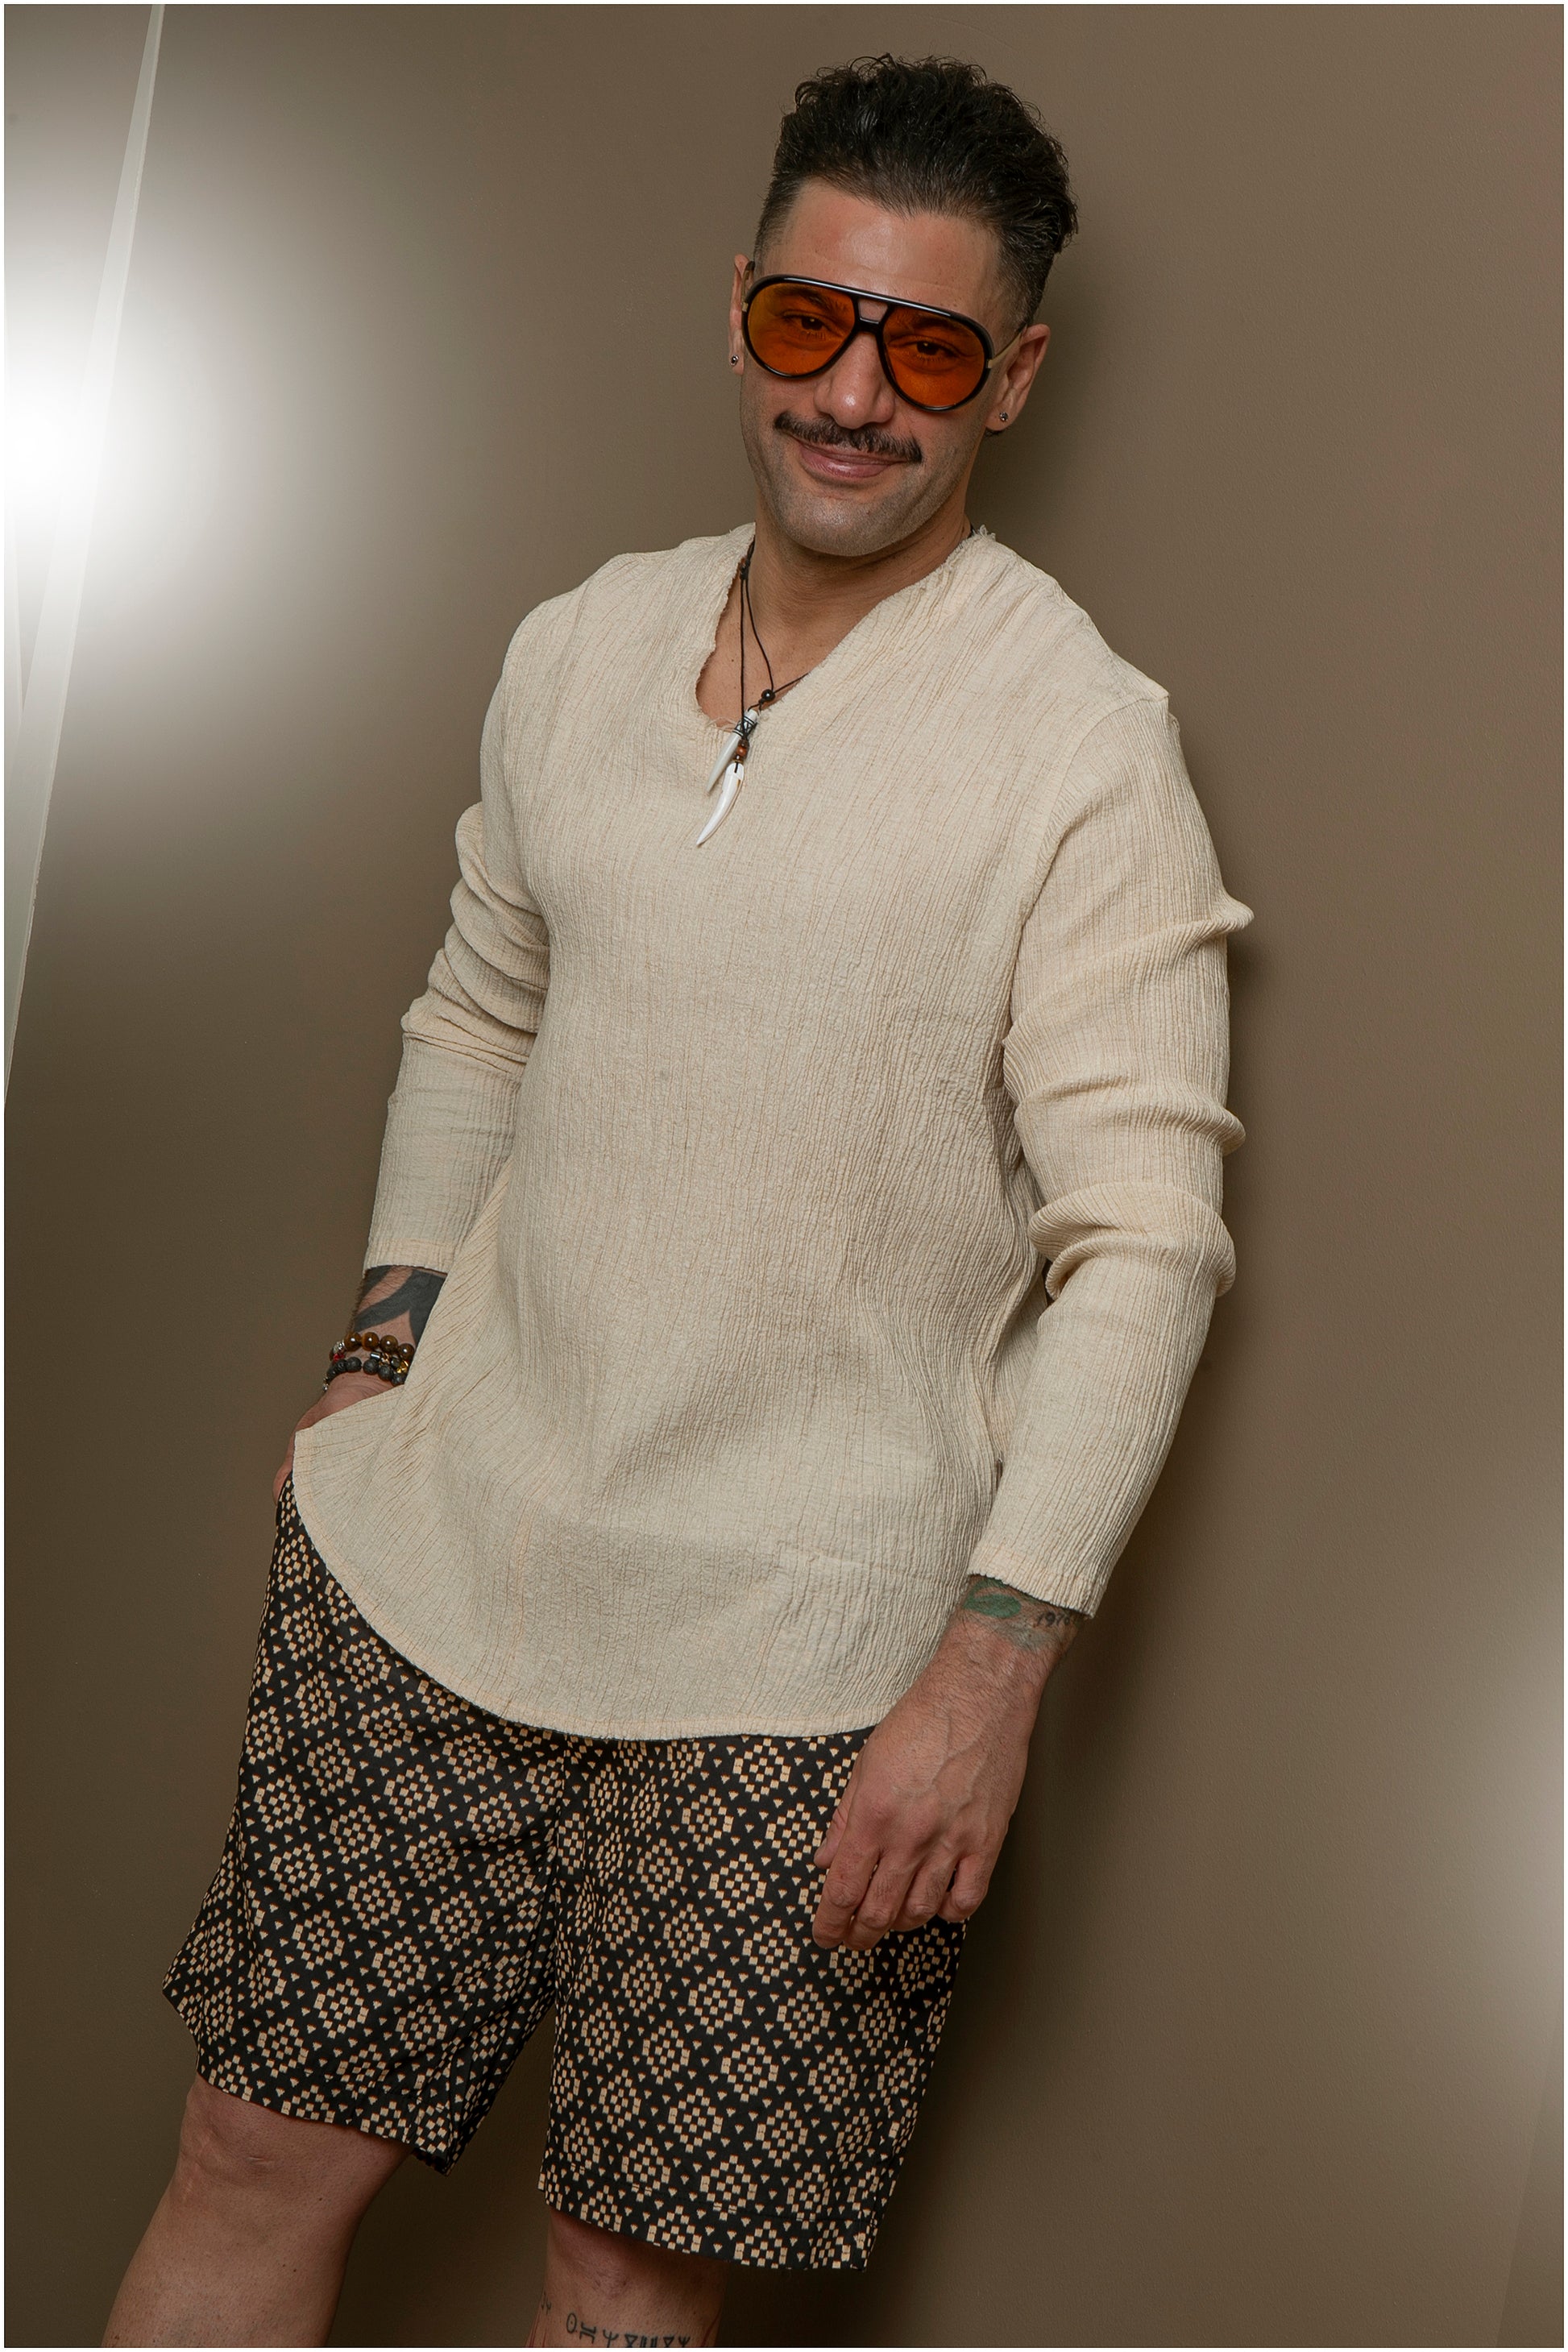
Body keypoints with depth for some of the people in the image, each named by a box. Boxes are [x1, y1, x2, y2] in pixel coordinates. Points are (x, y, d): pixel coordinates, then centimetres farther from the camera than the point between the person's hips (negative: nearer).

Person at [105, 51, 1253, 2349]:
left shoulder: (1081, 742, -9)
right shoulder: (581, 644, 9)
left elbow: (1144, 1234, -13)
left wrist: (998, 1658, -18)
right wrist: (389, 1338, 12)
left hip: (798, 1648, -4)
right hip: (435, 1549, 5)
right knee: (259, 2158, 9)